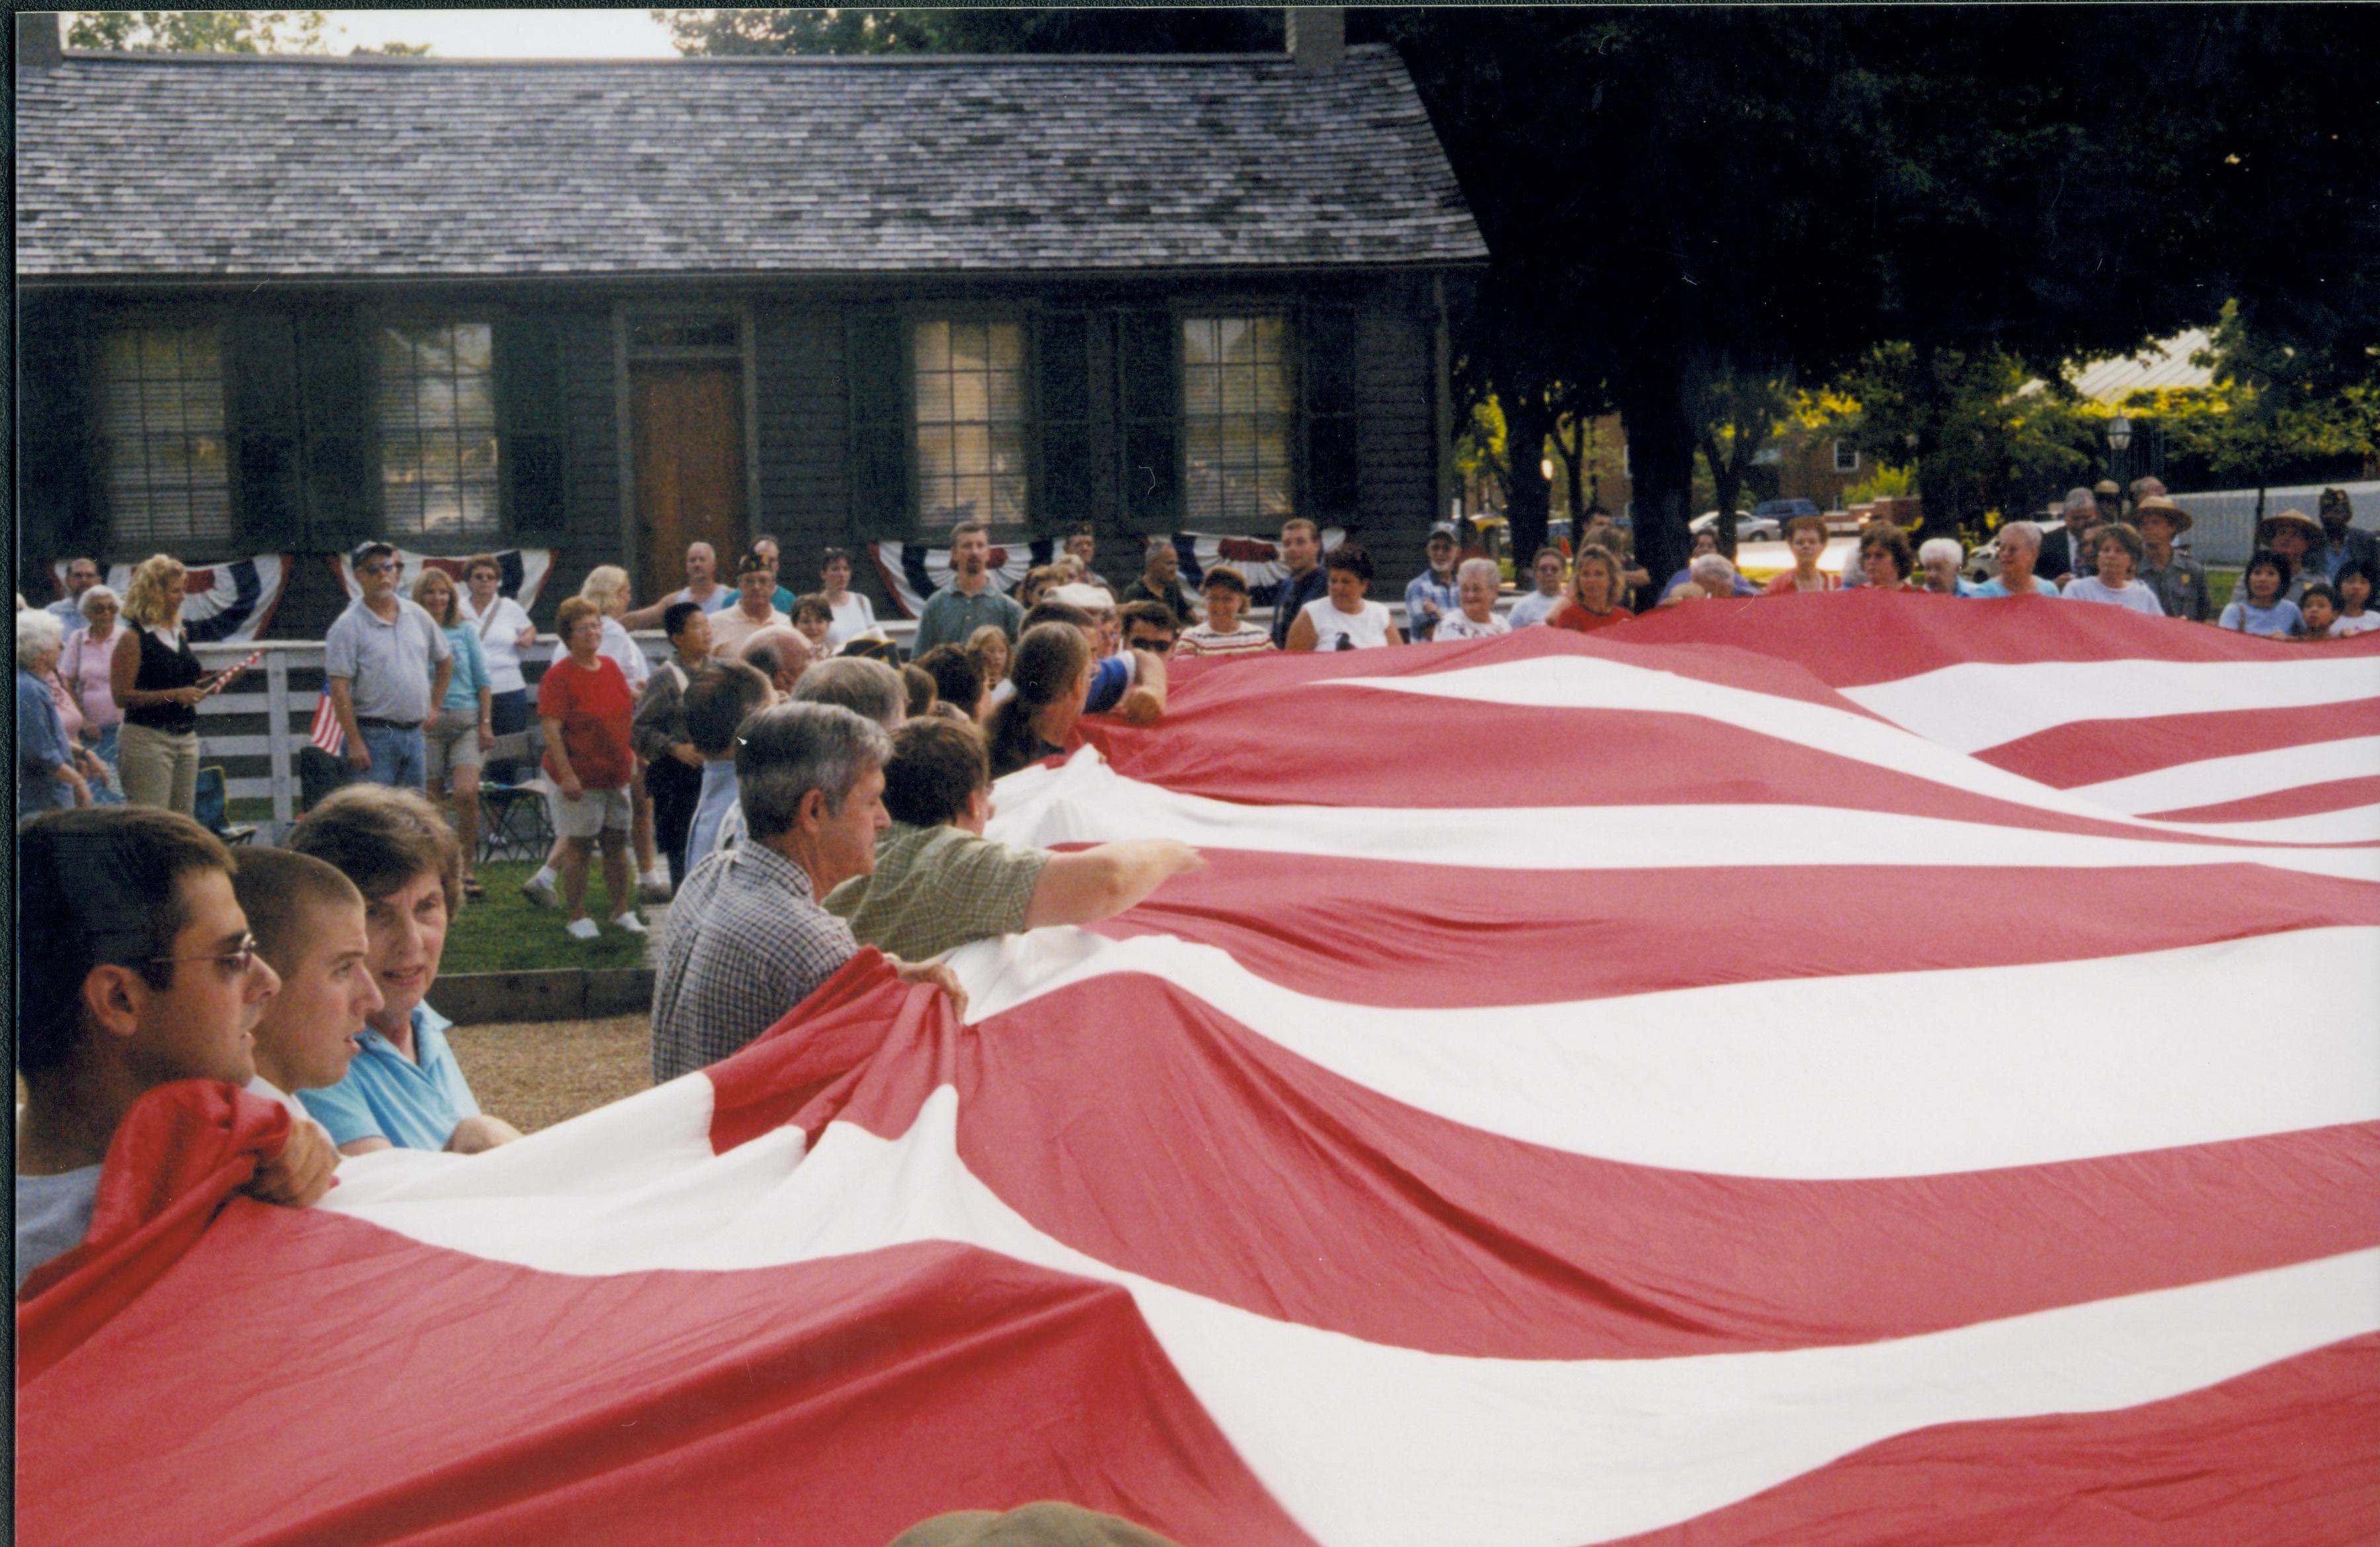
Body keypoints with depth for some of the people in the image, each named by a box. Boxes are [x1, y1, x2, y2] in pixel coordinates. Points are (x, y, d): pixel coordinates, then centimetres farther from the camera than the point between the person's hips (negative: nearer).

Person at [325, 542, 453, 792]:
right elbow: (339, 688, -12)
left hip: (414, 734, 6)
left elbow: (445, 660, 25)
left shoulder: (417, 615, 10)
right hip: (374, 736, -6)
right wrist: (354, 742, -17)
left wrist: (434, 706, 18)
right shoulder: (348, 626, -8)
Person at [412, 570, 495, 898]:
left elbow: (483, 680, 10)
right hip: (426, 725, -1)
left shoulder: (465, 632, 9)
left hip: (466, 720, 1)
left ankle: (467, 870, -4)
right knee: (432, 801, 2)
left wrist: (486, 724, 4)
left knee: (466, 793, -14)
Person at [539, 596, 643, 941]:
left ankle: (622, 911, 21)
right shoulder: (559, 676, -11)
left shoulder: (611, 668, 9)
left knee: (617, 843, 11)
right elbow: (551, 728, -17)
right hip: (580, 777, -6)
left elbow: (626, 714, 22)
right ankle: (577, 917, 9)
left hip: (616, 773, 6)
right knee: (578, 845, 0)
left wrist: (631, 757, 13)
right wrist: (566, 775, -23)